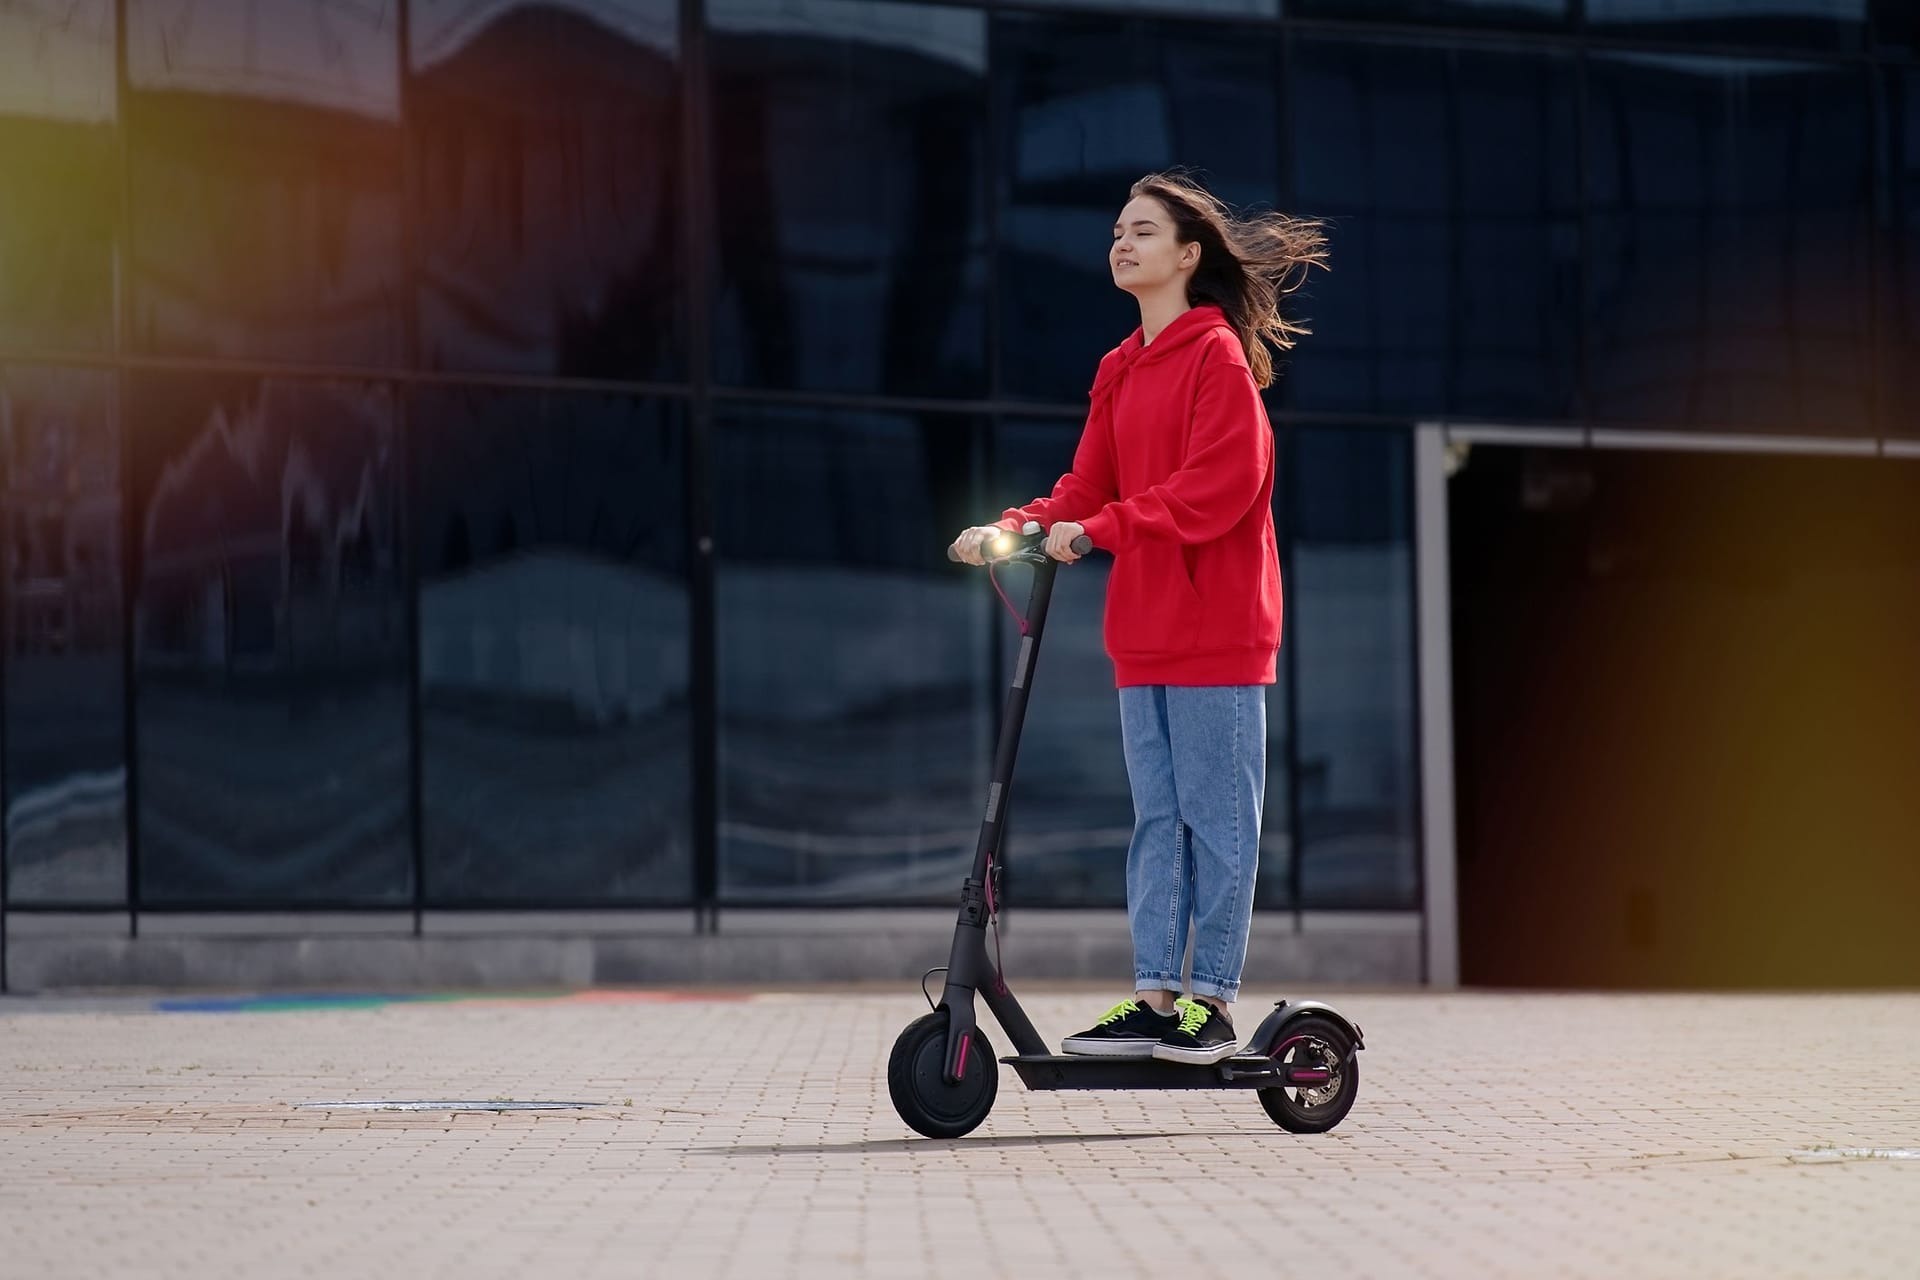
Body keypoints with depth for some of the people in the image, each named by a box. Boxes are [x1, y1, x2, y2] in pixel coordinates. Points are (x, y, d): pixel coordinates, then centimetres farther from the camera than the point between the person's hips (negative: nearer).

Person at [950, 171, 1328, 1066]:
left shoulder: (1219, 356, -7)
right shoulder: (1120, 370, 16)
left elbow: (1219, 485, -18)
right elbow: (1089, 488, 14)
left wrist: (1104, 527, -21)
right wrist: (1017, 527, -4)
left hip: (1217, 631, -8)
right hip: (1144, 635, 8)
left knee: (1216, 818, -2)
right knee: (1158, 818, 8)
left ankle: (1212, 1001, 2)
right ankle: (1154, 998, 11)